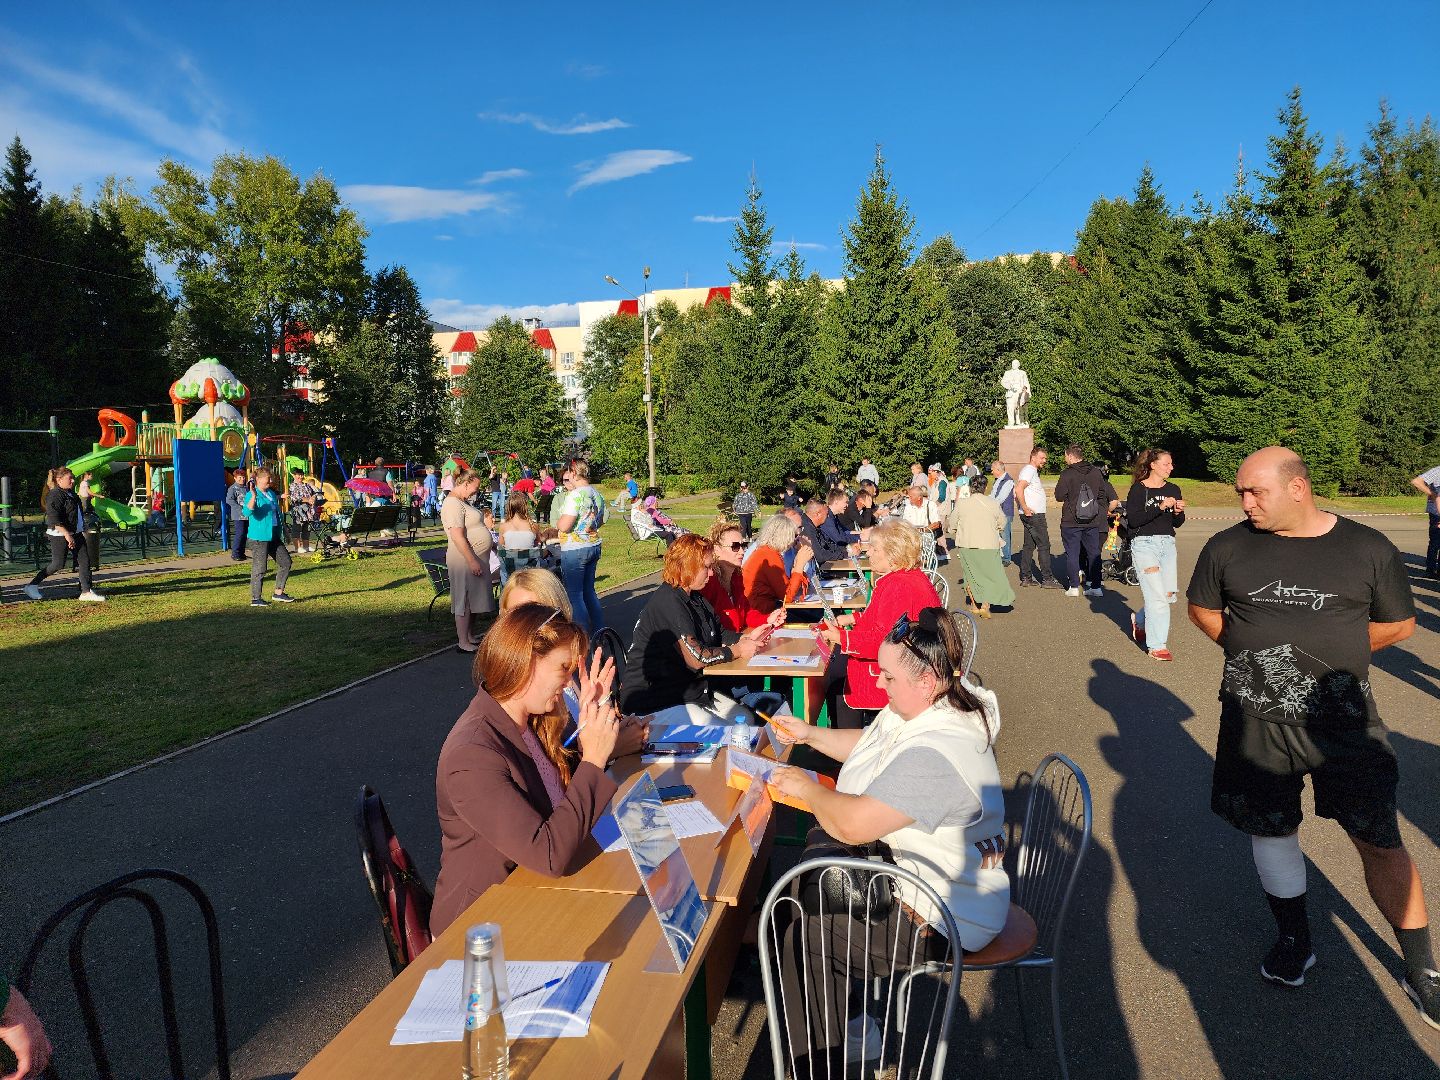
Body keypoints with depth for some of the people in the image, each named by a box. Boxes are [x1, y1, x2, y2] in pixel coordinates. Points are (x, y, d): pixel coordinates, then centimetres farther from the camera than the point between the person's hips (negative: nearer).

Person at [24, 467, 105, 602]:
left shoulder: (71, 493, 14)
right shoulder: (55, 496, -15)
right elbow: (54, 519, -23)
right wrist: (67, 535, -27)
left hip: (76, 533, 9)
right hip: (60, 534, -9)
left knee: (84, 560, 2)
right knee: (58, 564, -3)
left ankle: (86, 592, 3)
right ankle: (32, 586, 14)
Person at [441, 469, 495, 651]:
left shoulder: (463, 502, 15)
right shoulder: (452, 504, -18)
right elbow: (457, 536, -24)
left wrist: (492, 544, 27)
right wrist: (472, 561, -25)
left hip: (477, 558, 10)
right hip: (465, 560, -10)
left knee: (472, 600, 16)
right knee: (464, 601, -3)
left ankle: (470, 637, 25)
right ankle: (463, 643, 4)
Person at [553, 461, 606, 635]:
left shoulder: (575, 495, -18)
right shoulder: (598, 495, 8)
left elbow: (564, 526, -22)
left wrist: (558, 521, -1)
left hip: (574, 549, -8)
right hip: (594, 547, 8)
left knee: (574, 595, 1)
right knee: (589, 591, 18)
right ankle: (599, 631, 22)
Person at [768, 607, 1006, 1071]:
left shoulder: (935, 755, -34)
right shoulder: (932, 709, -2)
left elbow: (852, 825, -34)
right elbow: (868, 744, 17)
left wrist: (806, 787, -16)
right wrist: (811, 735, 5)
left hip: (942, 920, -10)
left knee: (795, 931, -5)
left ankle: (818, 1061, 18)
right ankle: (848, 1025, 24)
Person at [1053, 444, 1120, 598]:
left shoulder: (1067, 474, -11)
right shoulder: (1096, 472, 4)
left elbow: (1059, 497, -9)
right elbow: (1114, 499, 6)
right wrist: (1103, 512, 18)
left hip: (1071, 521, -4)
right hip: (1093, 522, 4)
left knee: (1072, 553, 4)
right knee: (1094, 553, 11)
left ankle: (1074, 587, 3)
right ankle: (1096, 586, 11)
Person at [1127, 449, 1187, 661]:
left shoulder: (1173, 489, 10)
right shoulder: (1138, 489, -6)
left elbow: (1178, 523, 13)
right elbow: (1132, 520, -17)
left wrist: (1179, 512, -9)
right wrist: (1160, 507, -22)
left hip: (1167, 544, 6)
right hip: (1144, 544, -6)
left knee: (1168, 595, 6)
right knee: (1156, 596, -9)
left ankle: (1139, 620, 34)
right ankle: (1157, 646, 0)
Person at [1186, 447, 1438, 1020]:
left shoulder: (1368, 549, -4)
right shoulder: (1228, 548, -2)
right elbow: (1201, 607, 12)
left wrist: (1332, 649, 1)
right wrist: (1250, 650, 2)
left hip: (1342, 718, -1)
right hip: (1255, 716, 1)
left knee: (1380, 840, 4)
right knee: (1271, 828, 13)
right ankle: (1294, 939, 35)